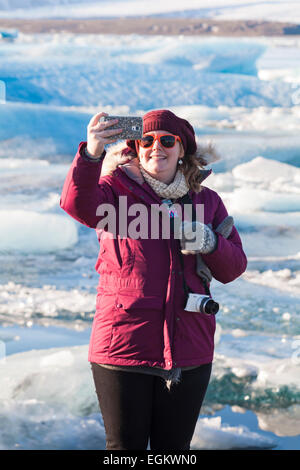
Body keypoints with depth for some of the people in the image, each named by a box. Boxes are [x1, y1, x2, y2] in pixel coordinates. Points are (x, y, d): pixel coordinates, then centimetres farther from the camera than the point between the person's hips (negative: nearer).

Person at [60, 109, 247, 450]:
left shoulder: (207, 201, 11)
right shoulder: (116, 189, 0)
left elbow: (233, 268, 9)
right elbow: (78, 205, -23)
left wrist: (208, 242, -13)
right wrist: (91, 154, -41)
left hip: (188, 351, 3)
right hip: (124, 345, -3)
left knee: (174, 449, 12)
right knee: (126, 447, 4)